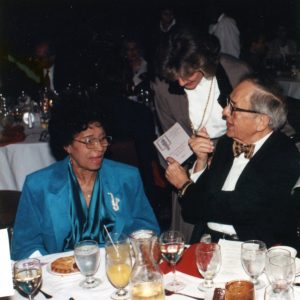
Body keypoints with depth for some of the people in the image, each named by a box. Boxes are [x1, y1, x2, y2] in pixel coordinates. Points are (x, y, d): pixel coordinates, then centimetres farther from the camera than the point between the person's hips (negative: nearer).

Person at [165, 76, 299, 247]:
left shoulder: (284, 157, -14)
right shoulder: (226, 143, 8)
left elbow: (237, 207, -17)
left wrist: (185, 185, -3)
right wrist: (202, 160, -4)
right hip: (207, 241, 5)